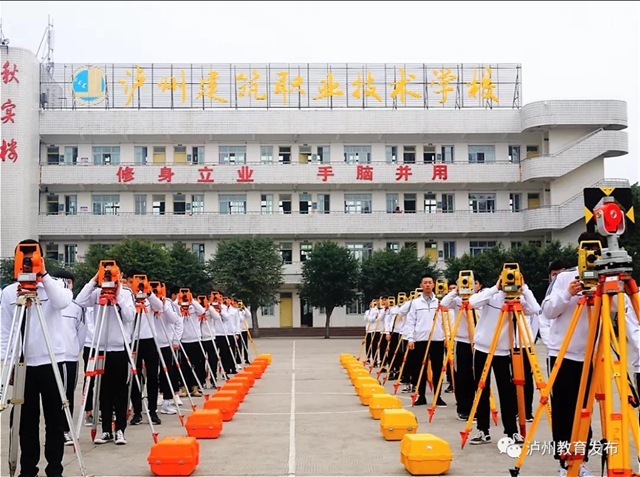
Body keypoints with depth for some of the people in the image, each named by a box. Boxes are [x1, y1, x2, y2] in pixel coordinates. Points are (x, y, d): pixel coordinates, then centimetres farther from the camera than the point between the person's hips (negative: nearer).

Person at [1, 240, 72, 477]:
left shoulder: (56, 284, 2)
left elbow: (62, 302, -22)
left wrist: (44, 275, -24)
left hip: (51, 362, -1)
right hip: (23, 364, 2)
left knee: (54, 418, 4)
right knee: (26, 419, 8)